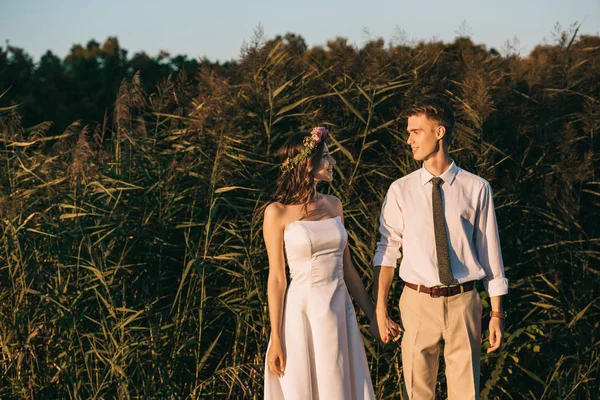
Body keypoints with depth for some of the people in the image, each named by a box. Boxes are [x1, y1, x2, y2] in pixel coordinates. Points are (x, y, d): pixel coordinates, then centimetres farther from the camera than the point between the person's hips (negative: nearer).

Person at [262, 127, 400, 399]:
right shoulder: (278, 212, -7)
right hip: (302, 313, -5)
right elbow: (277, 278, -7)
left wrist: (373, 315, 13)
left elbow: (347, 268, 13)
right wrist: (275, 339, -8)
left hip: (340, 311, 5)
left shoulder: (333, 205, 8)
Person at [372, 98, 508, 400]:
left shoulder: (476, 188, -2)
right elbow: (387, 250, 1)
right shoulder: (401, 190, 1)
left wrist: (497, 312, 2)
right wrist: (380, 307, -5)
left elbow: (489, 251, 1)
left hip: (463, 303, -1)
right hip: (418, 303, 1)